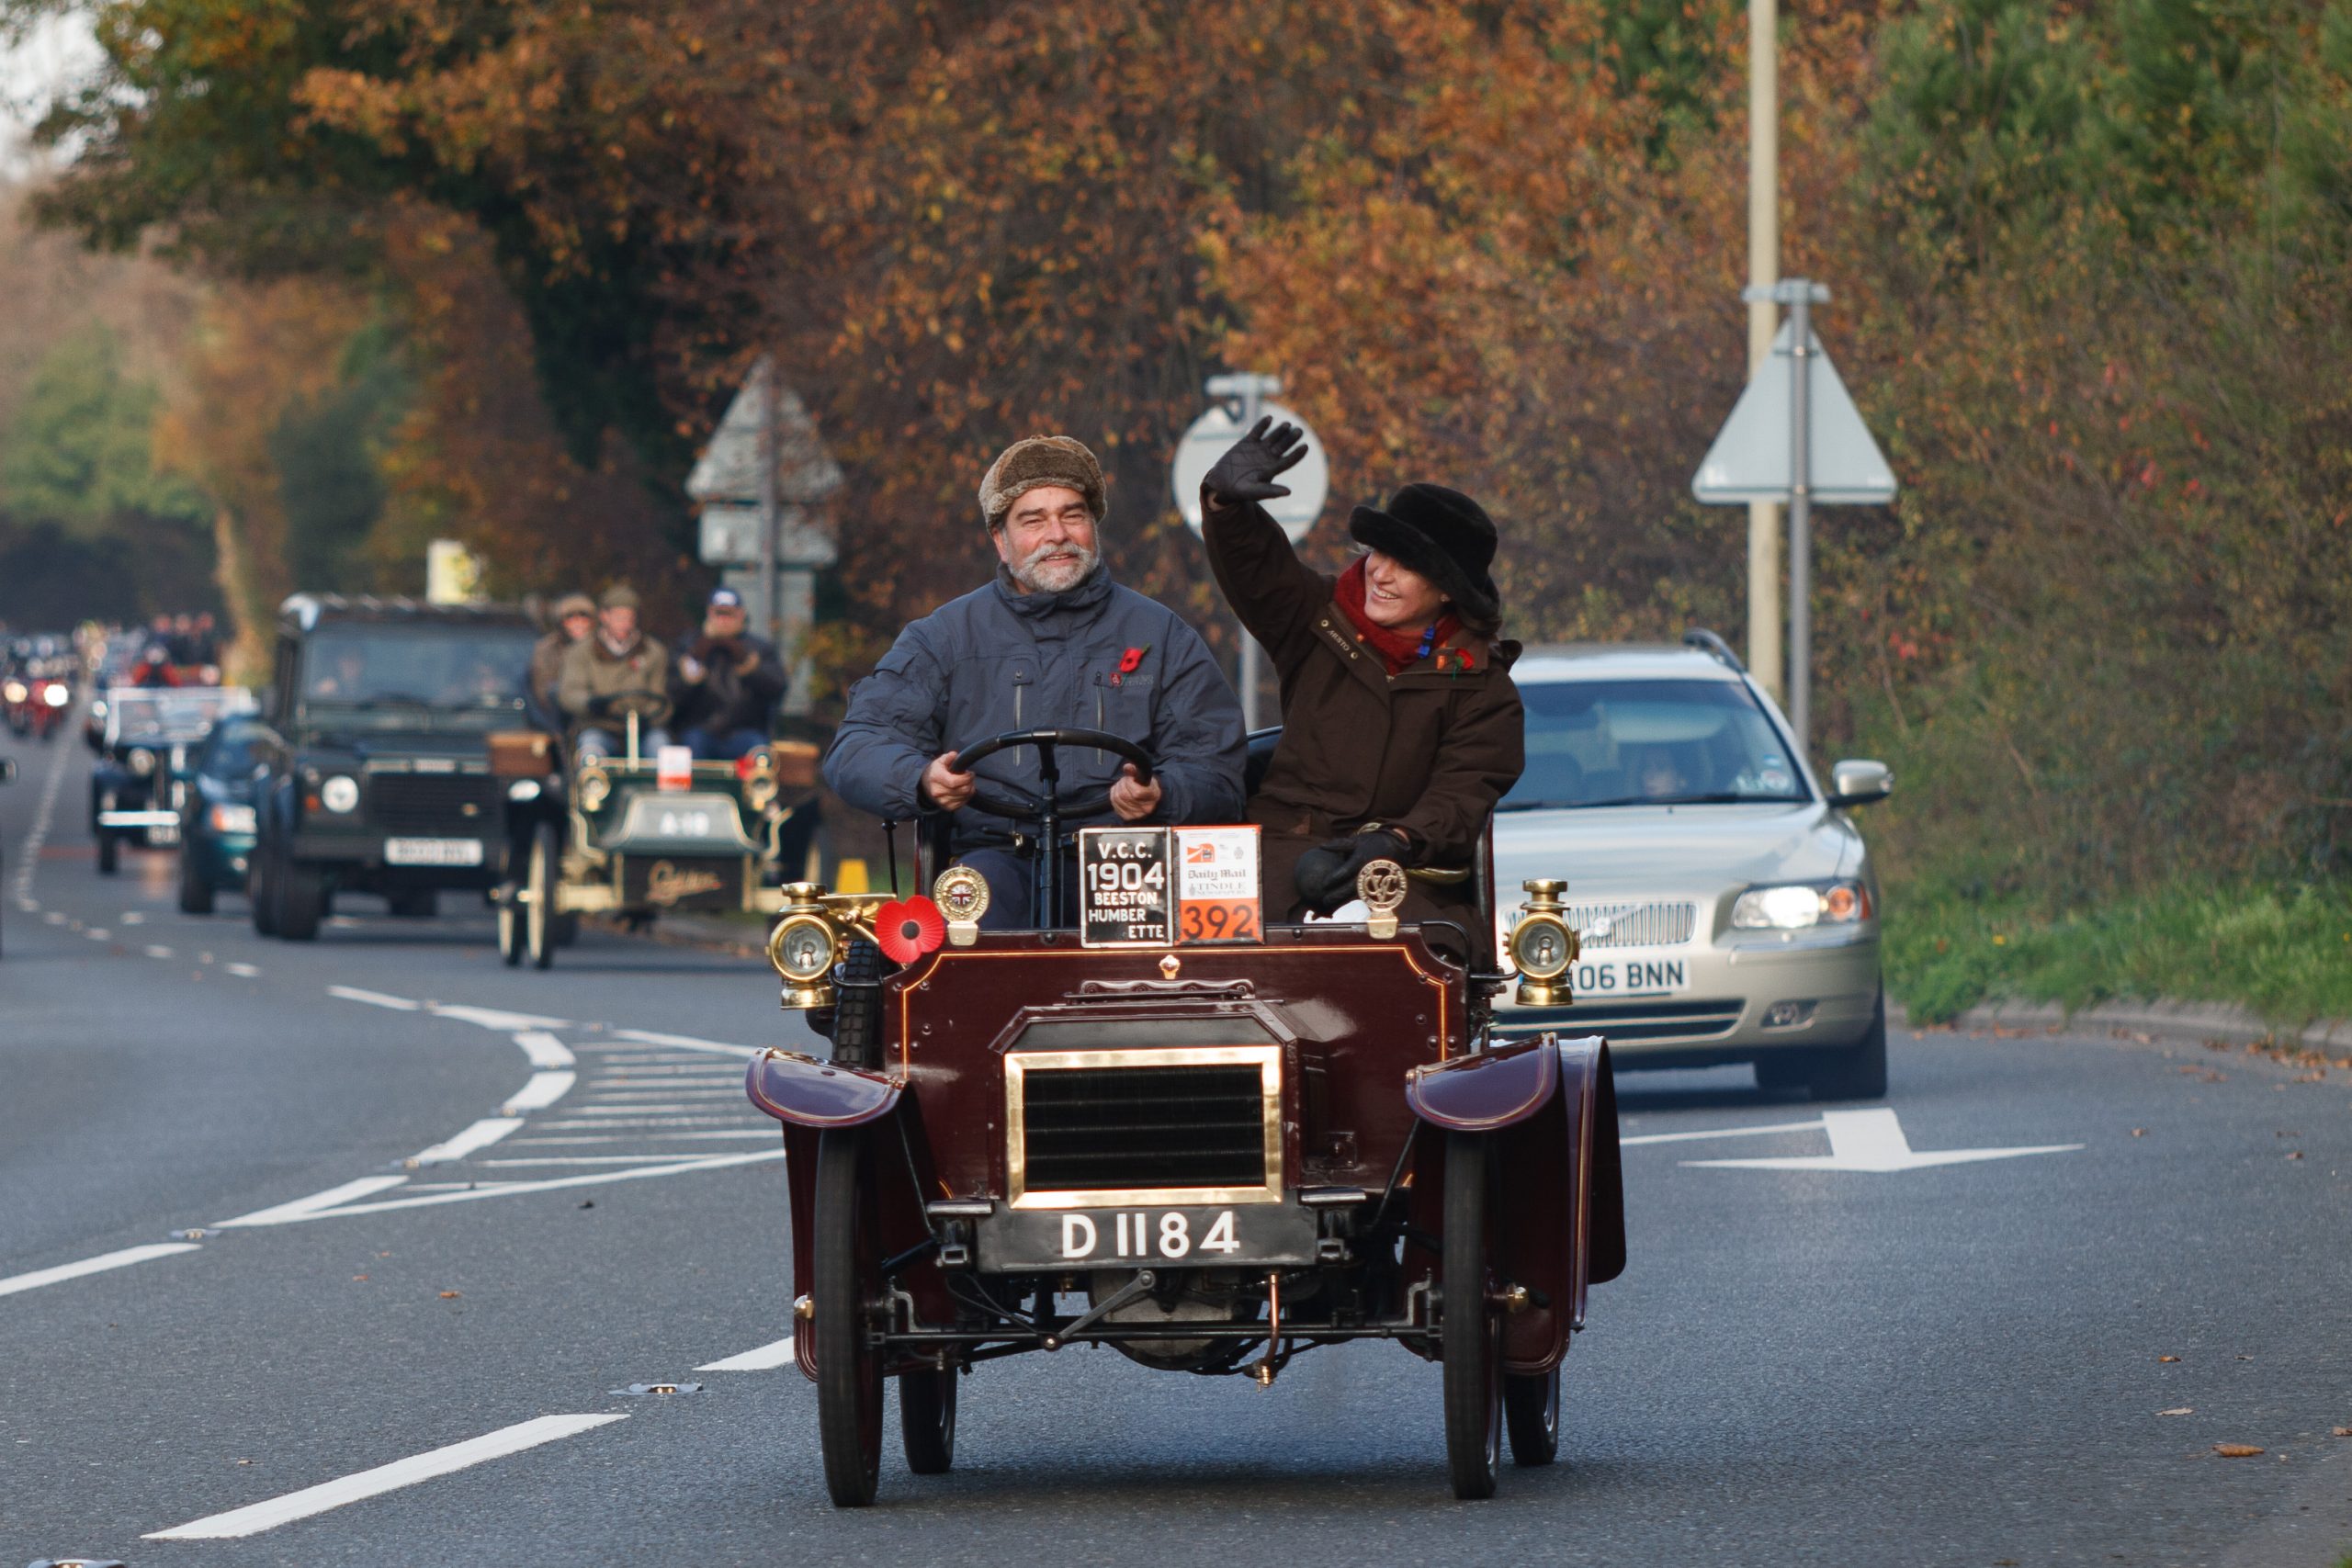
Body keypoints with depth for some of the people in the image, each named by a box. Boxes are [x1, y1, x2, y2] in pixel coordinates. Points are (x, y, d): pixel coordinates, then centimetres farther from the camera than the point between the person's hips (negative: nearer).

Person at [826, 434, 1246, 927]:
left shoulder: (1163, 637, 17)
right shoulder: (948, 636, 17)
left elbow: (1218, 775, 10)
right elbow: (857, 748, 7)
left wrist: (1160, 794, -16)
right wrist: (923, 780, -17)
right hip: (998, 852, -1)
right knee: (982, 881, -37)